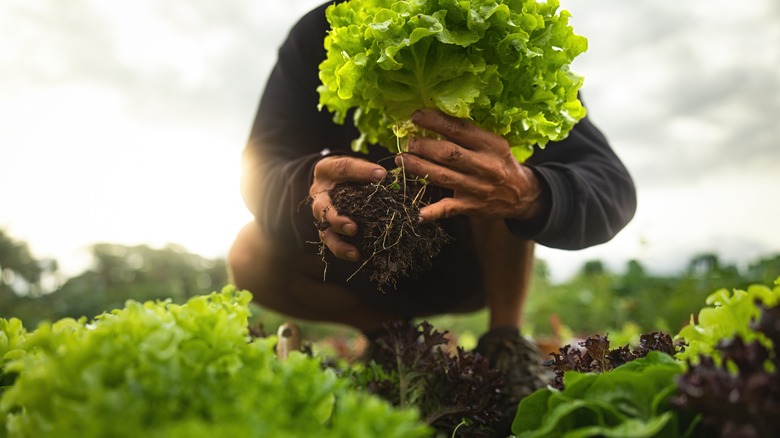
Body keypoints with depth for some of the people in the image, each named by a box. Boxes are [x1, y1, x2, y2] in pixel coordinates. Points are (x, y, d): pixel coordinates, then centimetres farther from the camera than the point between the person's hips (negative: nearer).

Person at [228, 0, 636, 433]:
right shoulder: (317, 36, -16)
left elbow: (613, 189, -29)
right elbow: (261, 170, -24)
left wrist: (528, 193, -52)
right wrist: (313, 184, -48)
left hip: (476, 264, -1)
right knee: (252, 258, -22)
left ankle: (505, 342, -14)